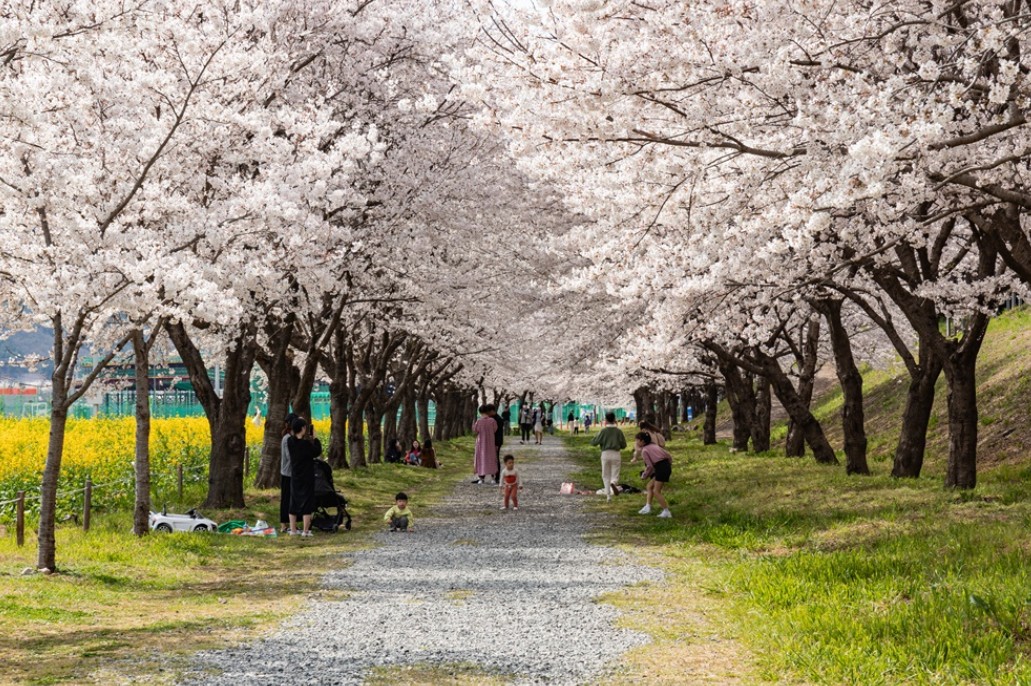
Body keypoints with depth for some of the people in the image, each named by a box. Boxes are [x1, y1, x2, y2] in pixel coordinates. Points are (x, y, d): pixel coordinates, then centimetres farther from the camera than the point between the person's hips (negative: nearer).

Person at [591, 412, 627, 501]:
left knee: (606, 475, 11)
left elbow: (593, 442, -4)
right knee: (615, 474, 8)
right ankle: (613, 483, -27)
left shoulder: (603, 431, -5)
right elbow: (624, 445, 4)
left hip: (605, 454, -1)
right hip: (616, 454, 1)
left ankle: (608, 495, 6)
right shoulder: (618, 431, 0)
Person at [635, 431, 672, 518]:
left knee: (656, 491, -4)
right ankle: (648, 507, 11)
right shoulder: (654, 446, 19)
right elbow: (669, 456, 18)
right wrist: (669, 467, 27)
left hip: (661, 468, -9)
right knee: (649, 486, 16)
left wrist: (644, 476, 5)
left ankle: (666, 512, -4)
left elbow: (650, 466, -10)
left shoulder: (644, 450, -5)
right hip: (667, 465, 9)